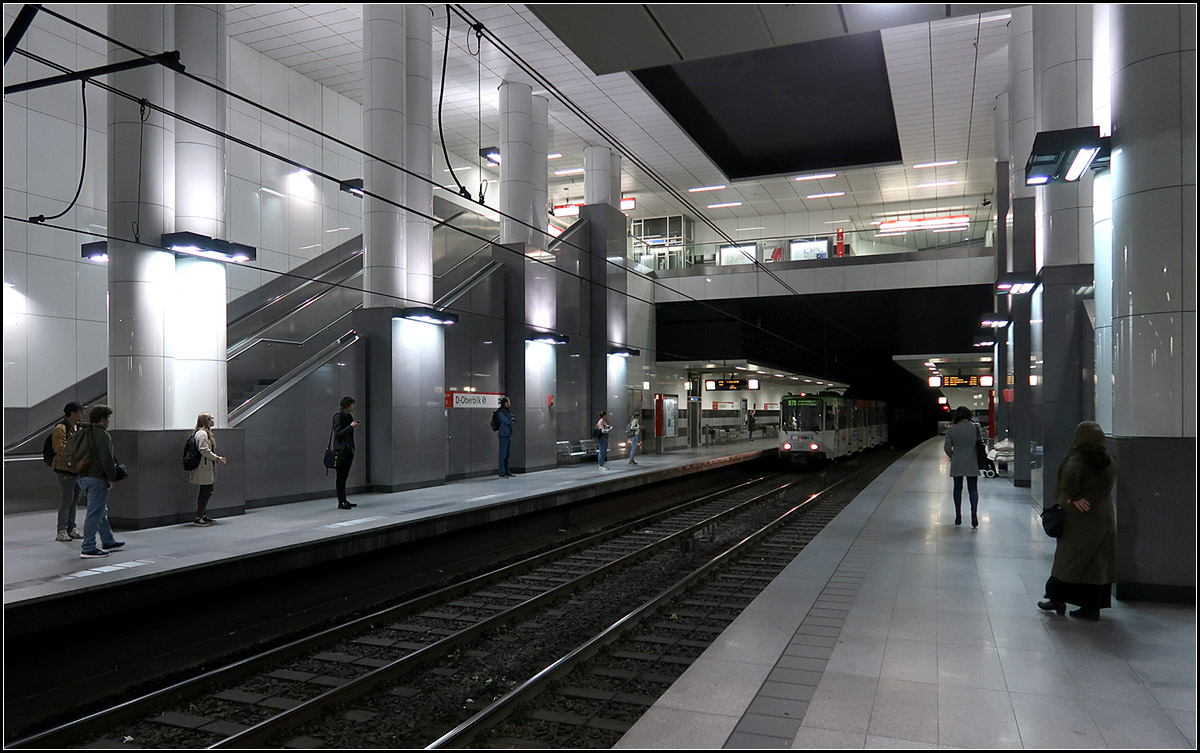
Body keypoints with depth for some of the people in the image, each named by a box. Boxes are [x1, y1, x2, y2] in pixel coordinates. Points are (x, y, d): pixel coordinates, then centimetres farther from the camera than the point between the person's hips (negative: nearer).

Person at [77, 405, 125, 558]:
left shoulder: (83, 432, 15)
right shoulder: (102, 434, -15)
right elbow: (107, 458, -20)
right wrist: (112, 478, -14)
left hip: (83, 477, 10)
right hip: (97, 478, -10)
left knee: (101, 511, 20)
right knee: (94, 514, -6)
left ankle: (108, 541, 30)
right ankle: (88, 549, -5)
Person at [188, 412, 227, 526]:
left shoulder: (206, 433, 19)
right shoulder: (202, 433, -13)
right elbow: (204, 450, -20)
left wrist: (217, 457, 14)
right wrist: (216, 458, -13)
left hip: (207, 468, 10)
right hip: (203, 468, -10)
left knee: (207, 492, 13)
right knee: (206, 492, -8)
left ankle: (202, 515, 19)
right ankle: (198, 518, -4)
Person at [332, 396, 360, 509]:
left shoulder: (349, 416, 14)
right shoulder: (338, 417, -10)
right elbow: (338, 434, -16)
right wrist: (350, 426, -21)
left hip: (348, 450, 8)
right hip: (341, 450, -8)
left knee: (344, 477, 11)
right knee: (341, 477, -5)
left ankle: (344, 500, 16)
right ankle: (341, 502, -3)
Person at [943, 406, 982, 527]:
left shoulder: (951, 429, -5)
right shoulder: (975, 427, -6)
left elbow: (947, 447, -4)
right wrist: (978, 458, 14)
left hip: (957, 464, 1)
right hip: (972, 463, -1)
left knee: (957, 489, 11)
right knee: (973, 489, 4)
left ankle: (958, 517, 14)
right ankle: (974, 515, -11)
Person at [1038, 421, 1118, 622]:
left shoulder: (1079, 458, -16)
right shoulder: (1108, 461, 5)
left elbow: (1070, 475, -36)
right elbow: (1107, 487, 16)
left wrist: (1073, 498, -24)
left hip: (1080, 517, -6)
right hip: (1104, 519, 6)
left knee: (1069, 558, 7)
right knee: (1097, 562, 9)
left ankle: (1058, 599, 18)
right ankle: (1092, 607, 14)